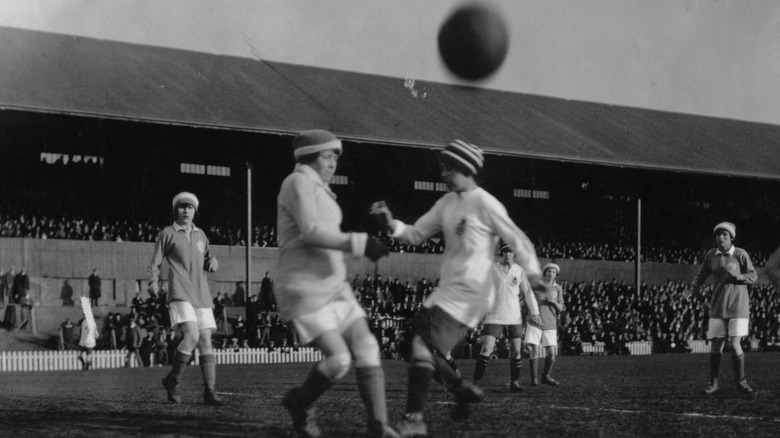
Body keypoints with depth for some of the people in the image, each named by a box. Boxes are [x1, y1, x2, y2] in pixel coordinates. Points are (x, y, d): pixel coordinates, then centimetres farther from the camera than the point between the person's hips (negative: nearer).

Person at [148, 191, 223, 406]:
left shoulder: (200, 235, 19)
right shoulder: (168, 233, 5)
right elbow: (155, 262, 8)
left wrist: (213, 262, 7)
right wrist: (154, 281, -8)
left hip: (201, 295, 5)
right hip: (180, 294, -5)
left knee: (206, 340, -2)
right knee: (192, 335, -22)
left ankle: (209, 391, 0)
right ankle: (172, 381, -4)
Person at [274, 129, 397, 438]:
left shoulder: (318, 191, 19)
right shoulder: (299, 182, -10)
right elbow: (311, 233, -22)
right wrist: (359, 244, -26)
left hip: (332, 287, 9)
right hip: (303, 291, -9)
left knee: (366, 349, -6)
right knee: (339, 359, -17)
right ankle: (301, 402, 12)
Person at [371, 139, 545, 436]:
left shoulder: (484, 204, -10)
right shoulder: (447, 203, 13)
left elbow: (517, 241, -12)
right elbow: (416, 235, 15)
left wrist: (533, 275, -25)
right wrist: (391, 224, -3)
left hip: (470, 295, -9)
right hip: (446, 290, 9)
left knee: (423, 347, -18)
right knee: (421, 347, 9)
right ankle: (464, 390, 26)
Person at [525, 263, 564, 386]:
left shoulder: (558, 288, 8)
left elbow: (560, 309, 4)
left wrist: (554, 302, -15)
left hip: (550, 325, 2)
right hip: (535, 323, -2)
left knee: (552, 353, -1)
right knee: (534, 351, -10)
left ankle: (546, 376, 20)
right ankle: (534, 379, -1)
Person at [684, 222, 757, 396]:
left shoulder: (741, 254, -6)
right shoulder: (711, 255, 2)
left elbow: (753, 276, 1)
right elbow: (701, 275, 12)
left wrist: (738, 277, -18)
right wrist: (691, 290, -5)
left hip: (738, 304, -3)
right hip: (719, 306, 3)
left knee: (735, 344, -11)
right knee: (715, 345, 1)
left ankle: (740, 382, 7)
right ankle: (714, 383, 17)